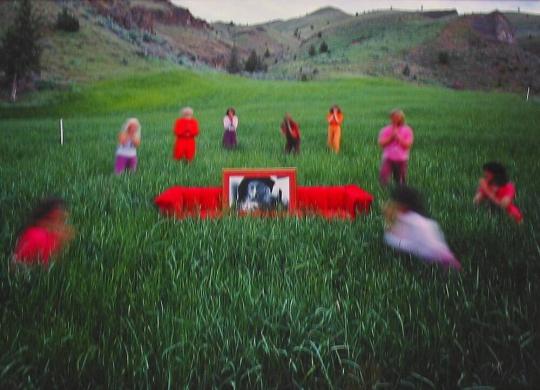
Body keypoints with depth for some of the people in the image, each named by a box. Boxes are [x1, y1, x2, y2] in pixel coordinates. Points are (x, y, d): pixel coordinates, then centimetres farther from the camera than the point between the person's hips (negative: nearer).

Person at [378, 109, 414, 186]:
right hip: (388, 158, 0)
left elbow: (408, 145, -8)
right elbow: (381, 143, -4)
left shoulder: (407, 130, 2)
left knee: (400, 181, 4)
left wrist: (397, 136, -12)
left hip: (402, 159, 0)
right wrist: (391, 136, -12)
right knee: (383, 178, -15)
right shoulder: (385, 130, 5)